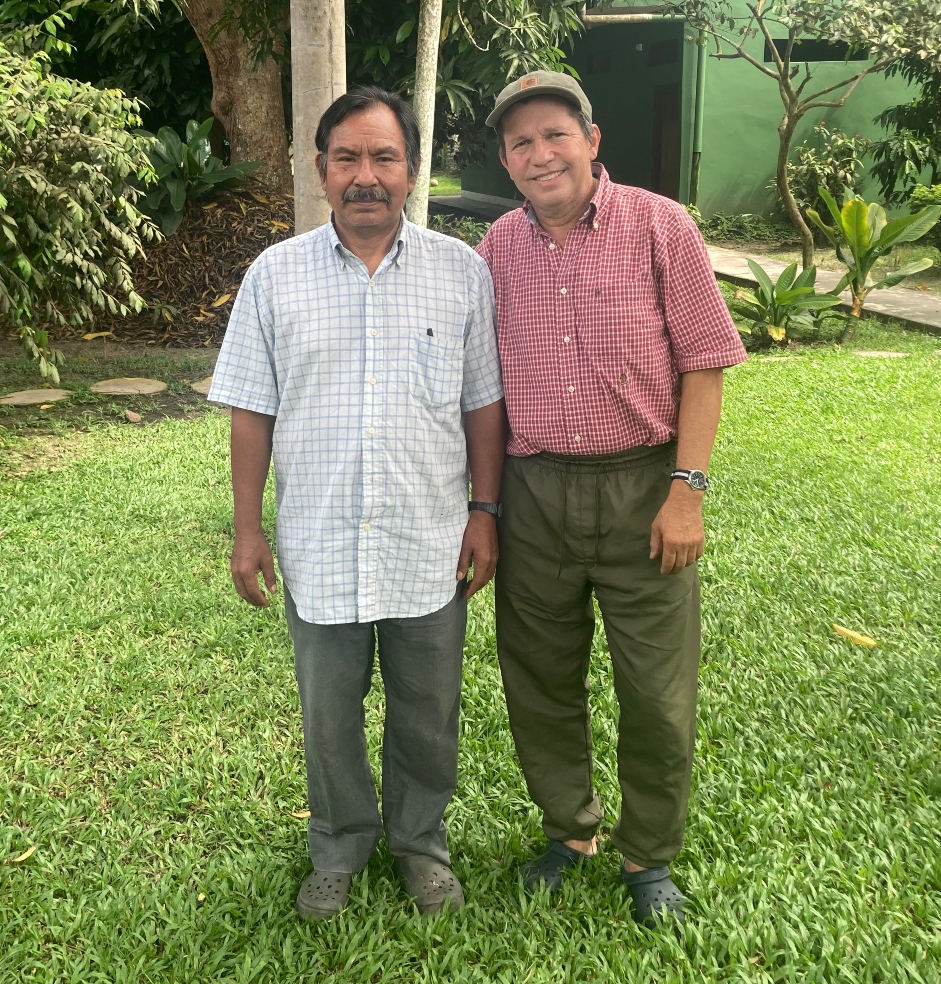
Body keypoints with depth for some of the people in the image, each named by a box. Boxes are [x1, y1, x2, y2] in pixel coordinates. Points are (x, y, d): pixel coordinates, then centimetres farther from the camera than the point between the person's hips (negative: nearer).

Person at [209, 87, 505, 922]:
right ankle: (341, 847, 40)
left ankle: (420, 839, 40)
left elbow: (485, 404, 3)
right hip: (319, 547, 1)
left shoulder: (462, 272, -1)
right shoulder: (276, 275, -1)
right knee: (328, 714, 16)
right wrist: (247, 530, 2)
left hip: (431, 545, 0)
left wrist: (485, 510, 0)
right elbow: (252, 412, 2)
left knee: (428, 714, 15)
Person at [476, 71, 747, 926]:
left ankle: (650, 856, 29)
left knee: (659, 695, 5)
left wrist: (687, 487, -12)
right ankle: (570, 829, 38)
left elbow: (704, 362, -5)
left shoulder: (660, 227, -5)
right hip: (534, 495, 4)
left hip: (642, 490, -3)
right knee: (541, 681, 14)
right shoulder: (498, 247, 5)